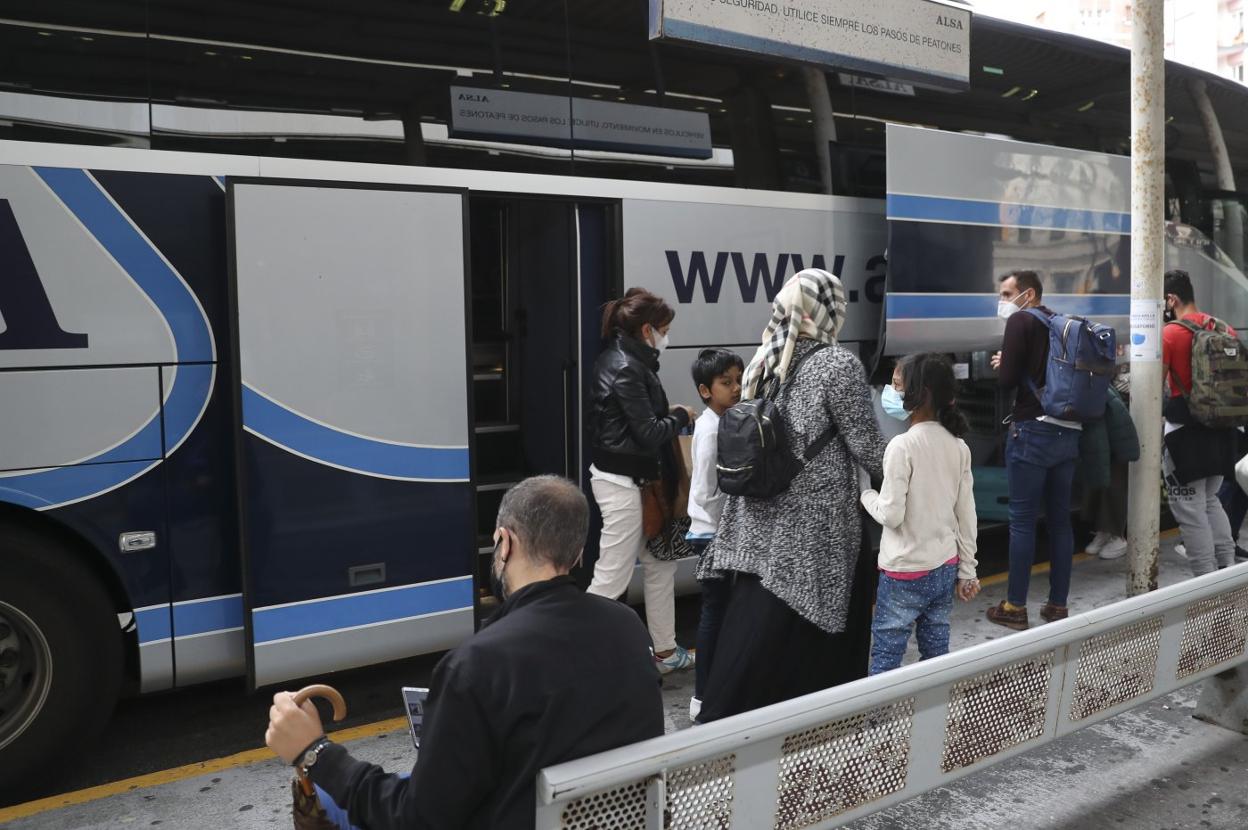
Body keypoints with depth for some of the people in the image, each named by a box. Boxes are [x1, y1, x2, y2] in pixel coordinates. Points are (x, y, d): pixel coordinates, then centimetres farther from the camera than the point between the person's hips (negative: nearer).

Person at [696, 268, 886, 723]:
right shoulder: (838, 364, -14)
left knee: (753, 625, 13)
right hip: (813, 527, -6)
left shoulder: (763, 359, 6)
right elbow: (866, 447, -10)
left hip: (763, 522, 6)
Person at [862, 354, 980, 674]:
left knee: (885, 657, 4)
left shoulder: (902, 446, -18)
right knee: (936, 656, 14)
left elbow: (891, 515, -19)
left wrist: (865, 494, 1)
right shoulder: (959, 446, 2)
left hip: (905, 573, -6)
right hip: (945, 568, 6)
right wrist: (967, 570, 13)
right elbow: (967, 516, 6)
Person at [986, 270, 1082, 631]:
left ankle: (1015, 608, 6)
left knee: (1022, 520, 0)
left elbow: (1008, 381, -12)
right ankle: (1057, 605, 17)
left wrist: (1001, 365, 10)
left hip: (1033, 431, -7)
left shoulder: (1020, 322, -6)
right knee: (1060, 519, 11)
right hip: (1069, 432, 7)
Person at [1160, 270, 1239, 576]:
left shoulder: (1169, 334, -13)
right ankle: (1229, 571, 23)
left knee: (1190, 511, 1)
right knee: (1210, 501, 23)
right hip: (1220, 427, 7)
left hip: (1185, 430, -7)